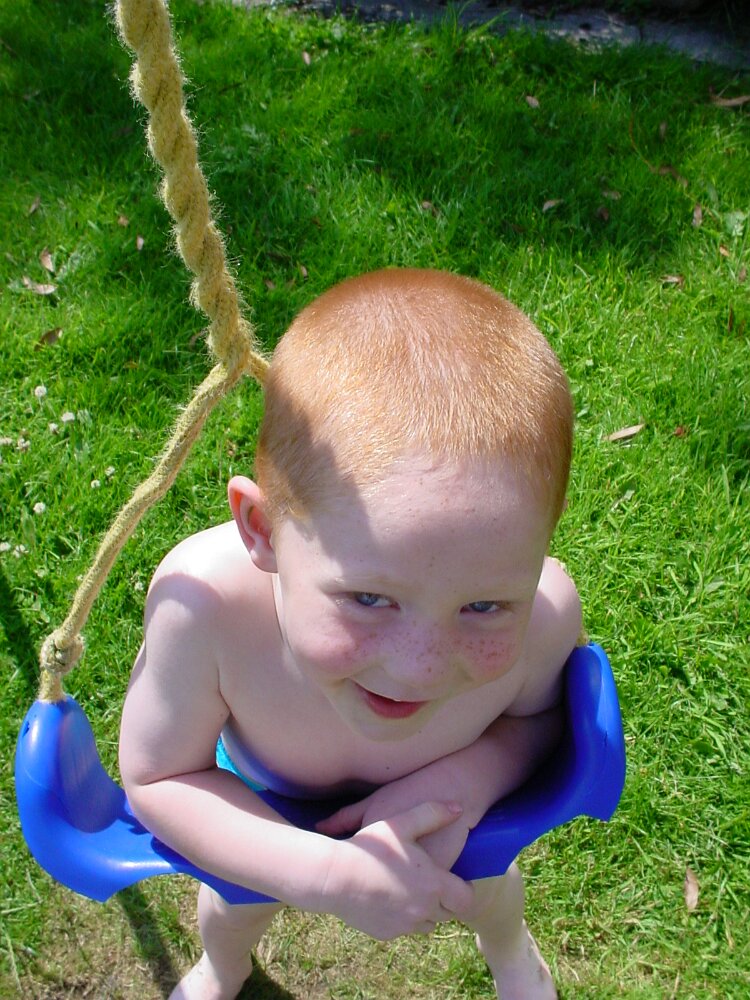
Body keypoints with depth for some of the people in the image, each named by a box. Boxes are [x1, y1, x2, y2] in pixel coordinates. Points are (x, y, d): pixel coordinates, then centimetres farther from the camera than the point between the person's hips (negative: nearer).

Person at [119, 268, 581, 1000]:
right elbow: (155, 780, -29)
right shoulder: (205, 601, -48)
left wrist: (472, 775, -38)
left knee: (485, 888, 34)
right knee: (237, 902, 34)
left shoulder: (541, 611, -42)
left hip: (445, 805, 1)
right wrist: (324, 874, -42)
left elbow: (540, 716, -17)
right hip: (265, 809, 0)